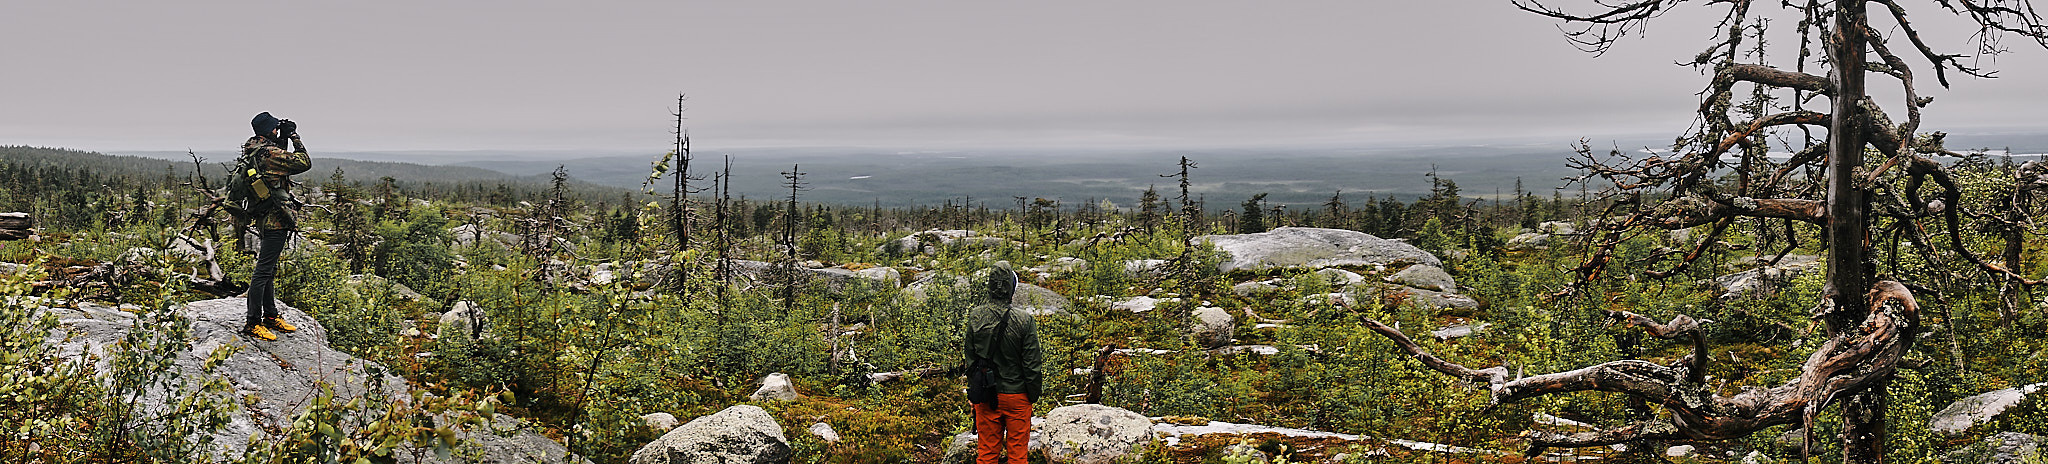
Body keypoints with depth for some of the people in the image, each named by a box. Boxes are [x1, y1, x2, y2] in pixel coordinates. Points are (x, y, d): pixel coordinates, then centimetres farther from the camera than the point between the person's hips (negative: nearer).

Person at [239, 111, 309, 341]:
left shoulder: (252, 150, 11)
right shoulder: (269, 153, -17)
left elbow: (281, 160, 27)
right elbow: (304, 163, -11)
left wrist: (283, 139, 16)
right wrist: (294, 137, 0)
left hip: (265, 218, 10)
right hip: (275, 219, -10)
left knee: (269, 269, 17)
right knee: (263, 270, -7)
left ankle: (271, 316, 27)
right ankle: (252, 323, -5)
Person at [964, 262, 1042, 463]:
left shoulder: (974, 317, -5)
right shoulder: (1024, 320, -17)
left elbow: (970, 357, 5)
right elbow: (1031, 363, -12)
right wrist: (1034, 393, 2)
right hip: (1017, 395, -3)